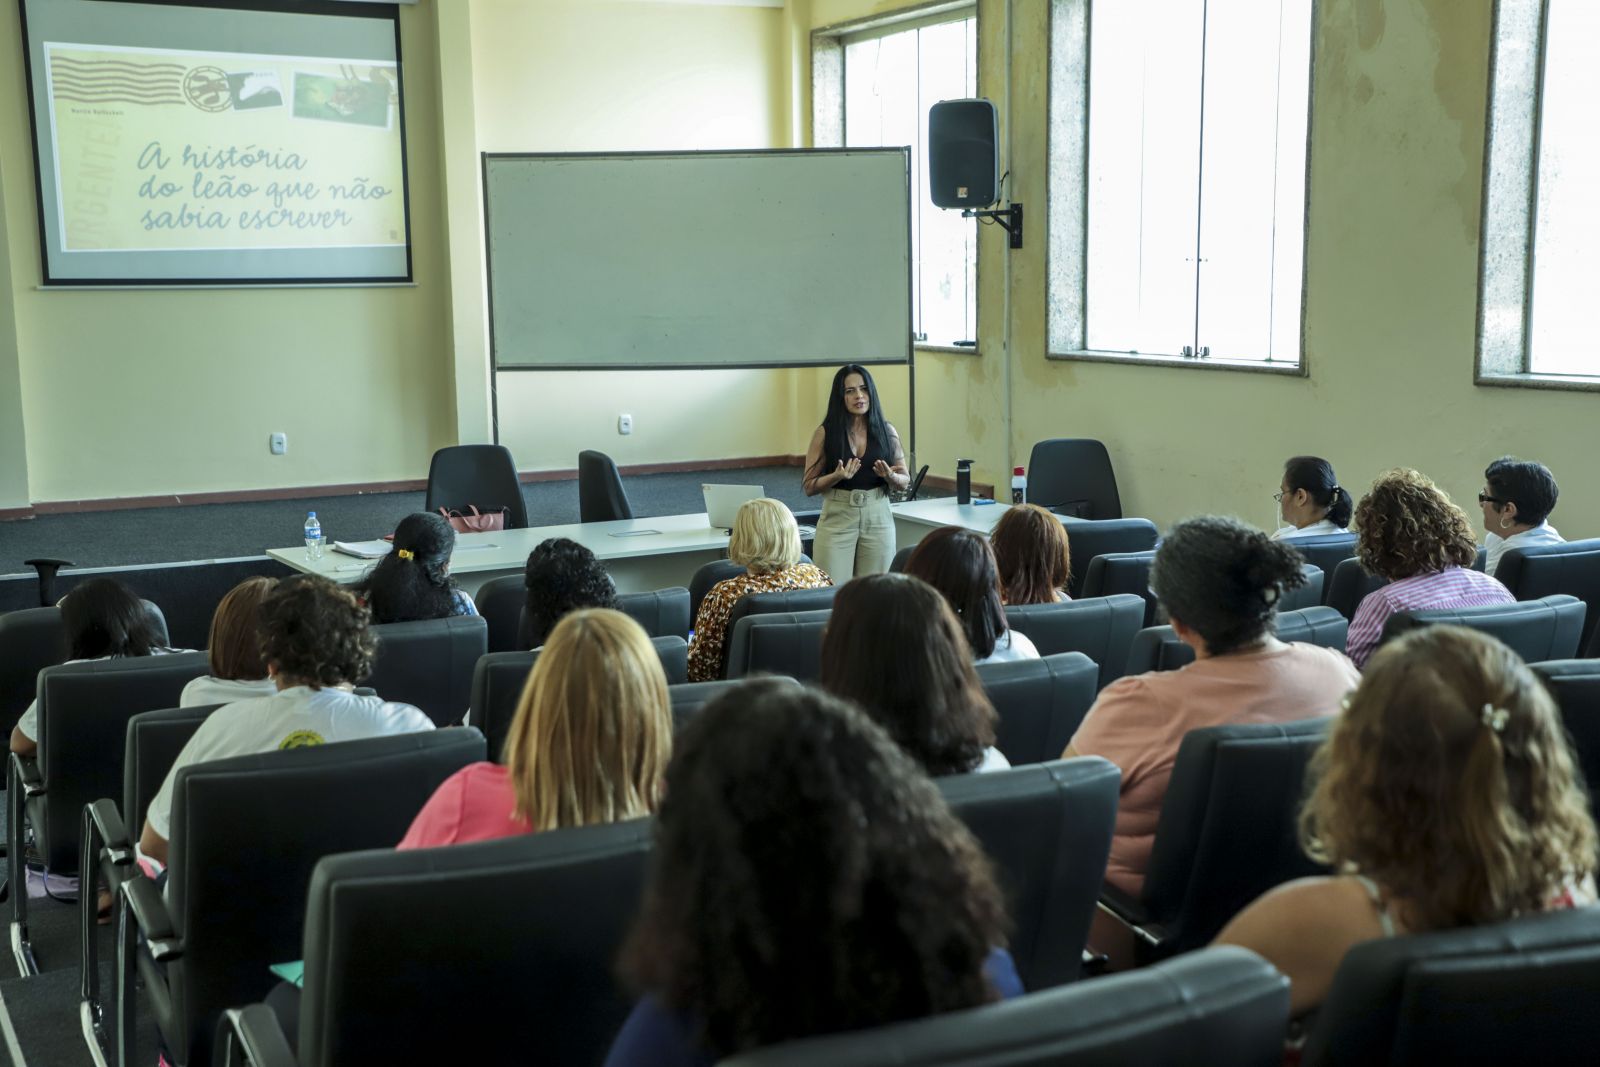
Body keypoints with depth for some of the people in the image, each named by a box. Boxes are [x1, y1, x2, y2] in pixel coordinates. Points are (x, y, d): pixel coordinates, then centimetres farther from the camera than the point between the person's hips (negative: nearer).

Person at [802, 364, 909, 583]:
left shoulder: (886, 431, 4)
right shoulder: (825, 433, -1)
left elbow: (905, 481, 10)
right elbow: (809, 487, 0)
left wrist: (890, 476, -12)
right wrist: (836, 477, -18)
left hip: (879, 519, 2)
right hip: (837, 519, -2)